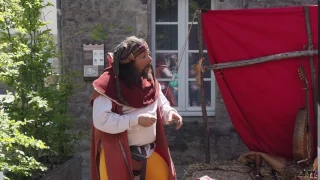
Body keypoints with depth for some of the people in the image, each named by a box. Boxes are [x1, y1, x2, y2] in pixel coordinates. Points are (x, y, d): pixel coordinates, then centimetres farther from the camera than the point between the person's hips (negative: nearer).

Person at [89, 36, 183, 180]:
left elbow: (161, 103, 17)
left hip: (148, 149, 7)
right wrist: (136, 120, -27)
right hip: (117, 152, -7)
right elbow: (101, 120, -27)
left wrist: (169, 112, -8)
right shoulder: (109, 84, -21)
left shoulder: (149, 80, 2)